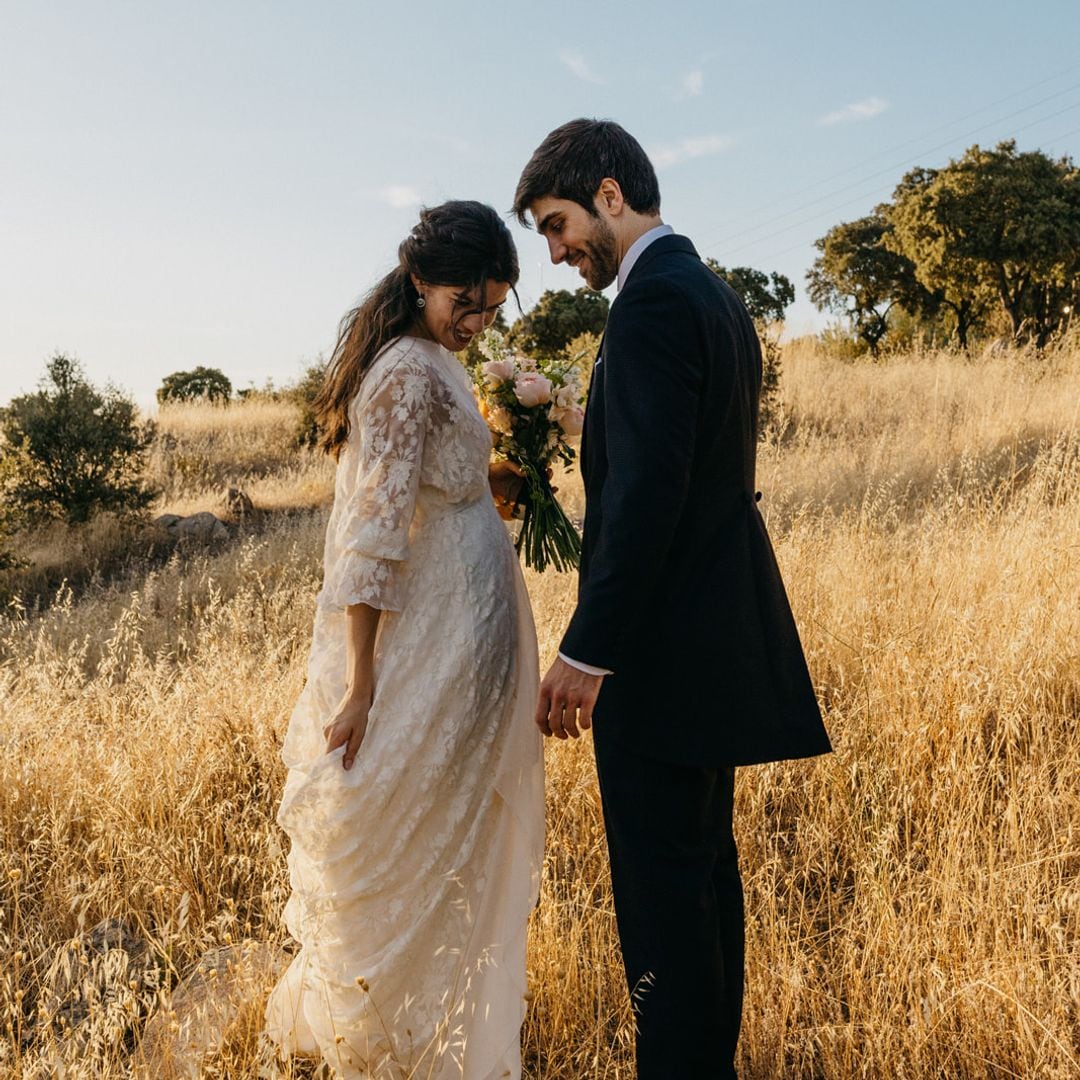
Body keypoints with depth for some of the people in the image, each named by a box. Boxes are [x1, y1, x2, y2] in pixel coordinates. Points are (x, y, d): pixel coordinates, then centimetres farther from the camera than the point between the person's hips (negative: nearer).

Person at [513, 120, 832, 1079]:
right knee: (705, 861, 17)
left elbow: (646, 492, -23)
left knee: (660, 881, -2)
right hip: (720, 634, 11)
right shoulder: (718, 298, 16)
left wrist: (586, 651, -20)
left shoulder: (653, 301, -15)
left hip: (664, 642, -10)